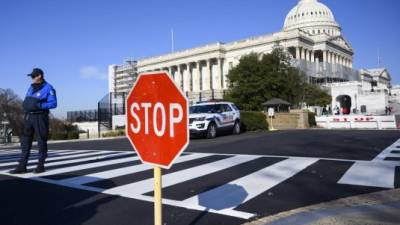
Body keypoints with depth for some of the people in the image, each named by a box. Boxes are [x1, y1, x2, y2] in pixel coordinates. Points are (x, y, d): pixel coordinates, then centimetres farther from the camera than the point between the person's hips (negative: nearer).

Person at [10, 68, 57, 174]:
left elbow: (53, 103, -14)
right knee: (25, 141, 3)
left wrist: (39, 105, -23)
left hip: (40, 117, -7)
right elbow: (27, 100, 25)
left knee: (41, 141, 0)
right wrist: (25, 105, 4)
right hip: (29, 117, 7)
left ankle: (40, 165, 8)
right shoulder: (31, 87, 15)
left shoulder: (48, 88, -6)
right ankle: (22, 166, 5)